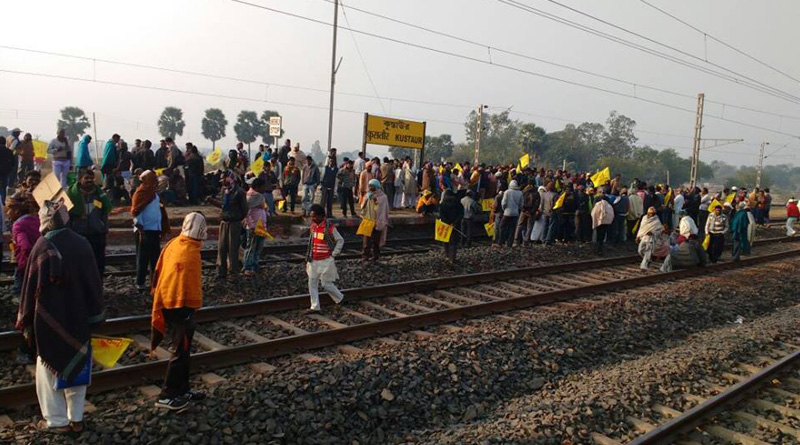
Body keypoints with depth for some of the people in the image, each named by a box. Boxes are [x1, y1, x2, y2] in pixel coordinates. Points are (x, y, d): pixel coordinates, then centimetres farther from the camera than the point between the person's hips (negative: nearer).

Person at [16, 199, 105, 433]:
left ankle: (57, 420, 20)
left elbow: (30, 287, -8)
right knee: (76, 366, 15)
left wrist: (25, 323, 3)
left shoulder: (42, 246, -15)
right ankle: (76, 418, 23)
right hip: (79, 317, 4)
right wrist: (94, 316, 12)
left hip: (51, 320, -4)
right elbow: (94, 282, 2)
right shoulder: (81, 243, -4)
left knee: (50, 369, 12)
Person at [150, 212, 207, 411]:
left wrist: (157, 293, 22)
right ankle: (167, 396, 9)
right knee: (181, 351, 3)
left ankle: (182, 389, 28)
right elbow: (193, 285, -20)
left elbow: (158, 272, 12)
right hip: (182, 305, -8)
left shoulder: (172, 244, 4)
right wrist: (195, 306, -9)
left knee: (182, 348, 18)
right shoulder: (191, 253, -21)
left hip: (165, 303, 8)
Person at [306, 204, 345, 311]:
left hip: (326, 261, -6)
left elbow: (340, 241, -6)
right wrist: (308, 256, 12)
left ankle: (340, 299, 23)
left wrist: (333, 254, -8)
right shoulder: (313, 226, 6)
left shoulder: (329, 227, -14)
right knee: (312, 283, 4)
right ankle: (315, 307, 12)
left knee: (326, 284, 0)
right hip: (313, 261, 7)